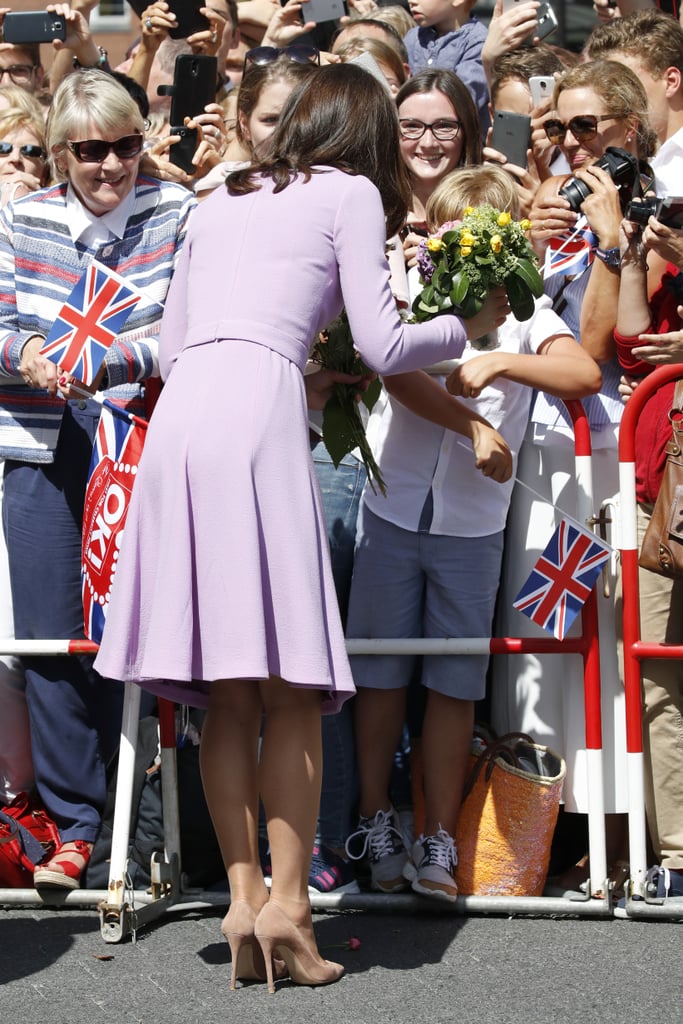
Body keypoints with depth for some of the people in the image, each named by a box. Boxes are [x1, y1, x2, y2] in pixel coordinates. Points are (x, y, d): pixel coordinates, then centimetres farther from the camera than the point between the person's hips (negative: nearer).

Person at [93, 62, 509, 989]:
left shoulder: (221, 201, 26)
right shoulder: (351, 194, 11)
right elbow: (382, 347, 3)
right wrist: (470, 326, 21)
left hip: (180, 420, 6)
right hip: (259, 417, -6)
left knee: (227, 696, 6)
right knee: (294, 686, -2)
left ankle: (244, 896, 3)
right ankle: (286, 902, -7)